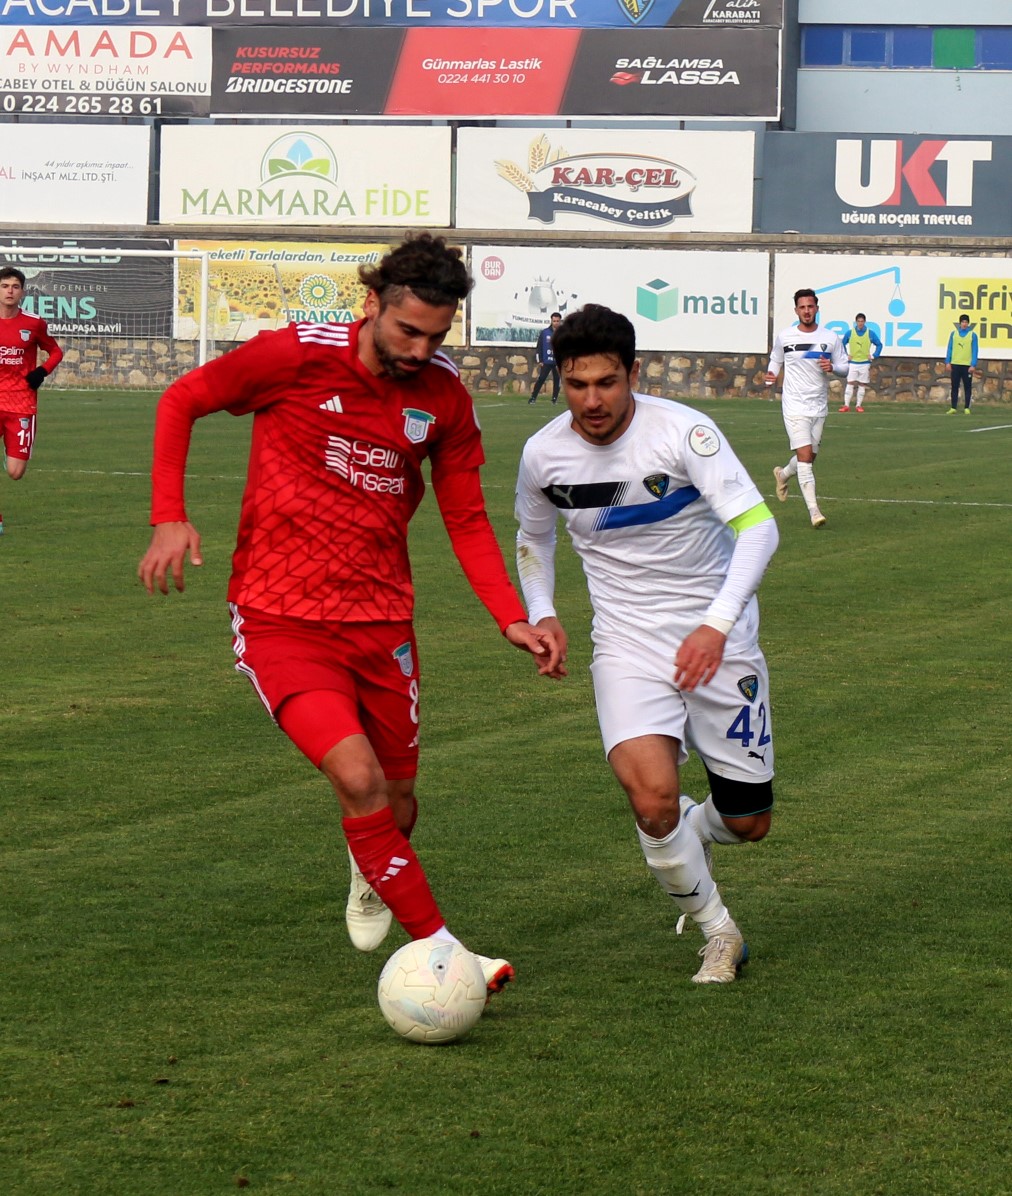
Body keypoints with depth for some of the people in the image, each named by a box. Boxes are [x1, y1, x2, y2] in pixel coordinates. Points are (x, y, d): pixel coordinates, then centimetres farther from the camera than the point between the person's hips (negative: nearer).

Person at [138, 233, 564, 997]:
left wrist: (513, 619, -4)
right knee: (360, 780, -22)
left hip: (381, 619, 4)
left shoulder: (445, 396, 0)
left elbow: (467, 520, 9)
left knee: (397, 804, 11)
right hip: (280, 619, -4)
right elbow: (182, 401, 1)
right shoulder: (296, 357, -12)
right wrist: (170, 517, -10)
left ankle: (371, 884, 48)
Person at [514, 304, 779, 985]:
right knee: (653, 795, -24)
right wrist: (541, 613, 3)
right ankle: (717, 932, 1)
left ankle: (694, 833, 43)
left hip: (719, 639, -1)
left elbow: (757, 525, -24)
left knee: (749, 822, 4)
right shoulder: (543, 454, -4)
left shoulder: (681, 430, -18)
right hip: (629, 644, 1)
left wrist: (717, 625, -34)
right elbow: (534, 537, 18)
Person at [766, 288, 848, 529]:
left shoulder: (830, 338, 2)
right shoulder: (783, 337, 0)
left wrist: (832, 367, -14)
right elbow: (775, 360, 16)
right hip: (795, 407, -3)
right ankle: (814, 512, -18)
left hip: (819, 408, 3)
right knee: (805, 456, -15)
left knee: (809, 458, 13)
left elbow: (844, 367, 9)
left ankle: (783, 475, 47)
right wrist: (771, 376, -5)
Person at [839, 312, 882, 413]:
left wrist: (874, 356, -1)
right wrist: (845, 355, 2)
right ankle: (846, 405, -7)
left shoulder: (870, 333, 0)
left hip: (865, 363, 0)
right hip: (853, 362, 0)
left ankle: (859, 405, 10)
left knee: (862, 385, 3)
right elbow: (842, 344, 12)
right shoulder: (850, 333, 1)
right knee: (850, 384, -7)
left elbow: (879, 345, 8)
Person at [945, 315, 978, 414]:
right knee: (954, 387, 2)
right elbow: (949, 348, 8)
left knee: (967, 387, 2)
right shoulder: (954, 333, 7)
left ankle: (966, 408, 8)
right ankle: (953, 408, 5)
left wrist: (973, 365, -8)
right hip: (955, 364, 1)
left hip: (967, 365, -1)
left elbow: (974, 351, 0)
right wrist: (947, 362, 0)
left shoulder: (972, 335, 2)